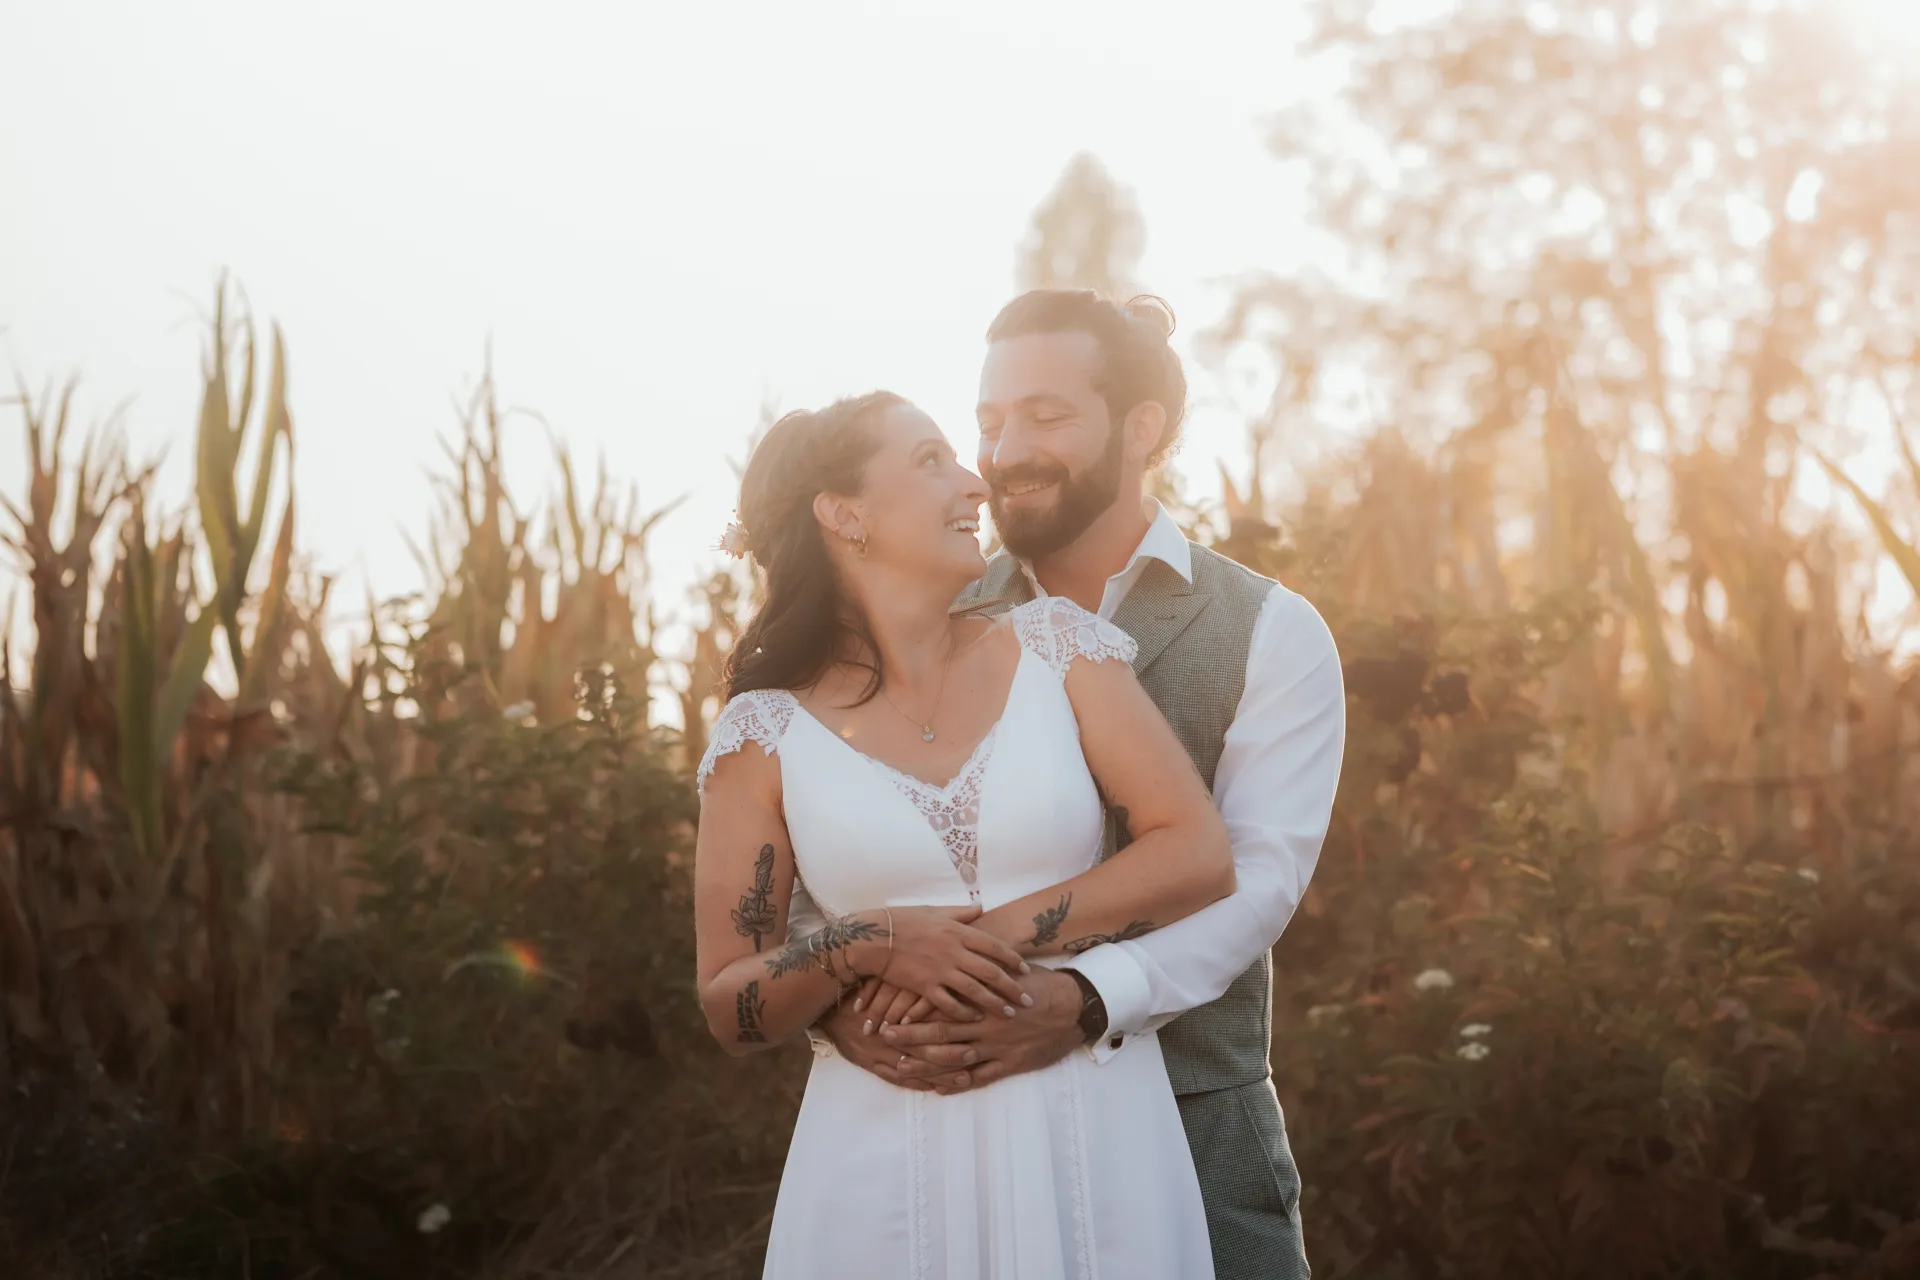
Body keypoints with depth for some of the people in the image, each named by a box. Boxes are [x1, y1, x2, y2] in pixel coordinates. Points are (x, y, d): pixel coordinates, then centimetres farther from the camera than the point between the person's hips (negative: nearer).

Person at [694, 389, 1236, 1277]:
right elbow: (730, 1010, 2)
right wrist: (868, 947, -16)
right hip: (885, 1156, -1)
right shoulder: (767, 732, 0)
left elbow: (1201, 858, -4)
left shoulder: (1055, 645, 3)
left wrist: (1001, 934, -13)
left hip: (1096, 1135, 1)